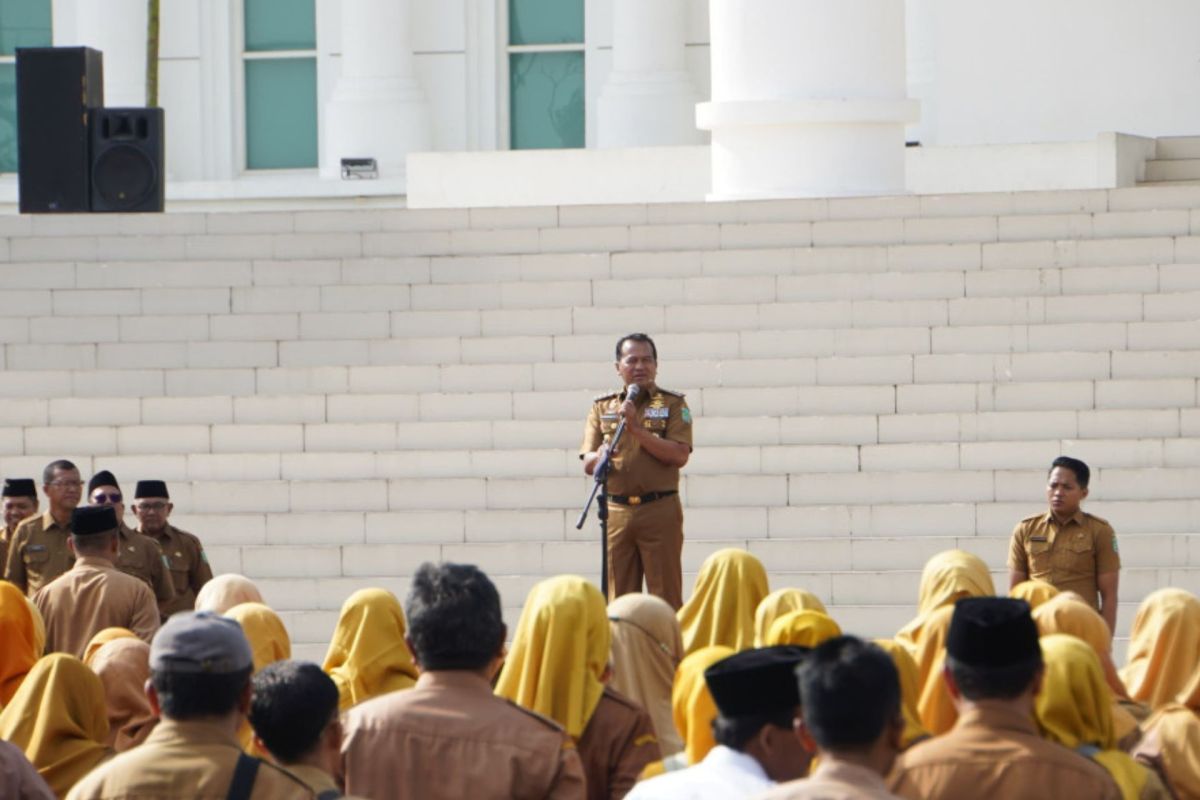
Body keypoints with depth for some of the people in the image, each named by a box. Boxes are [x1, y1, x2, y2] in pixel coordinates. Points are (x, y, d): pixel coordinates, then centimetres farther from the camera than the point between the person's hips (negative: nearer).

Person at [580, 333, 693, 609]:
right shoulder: (602, 407, 13)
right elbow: (587, 463, 8)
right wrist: (599, 457, -16)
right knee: (619, 597, 4)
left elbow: (679, 456, -8)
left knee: (666, 596, -3)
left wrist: (636, 429, -13)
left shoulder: (672, 404, 5)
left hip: (659, 510, -3)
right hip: (616, 511, 3)